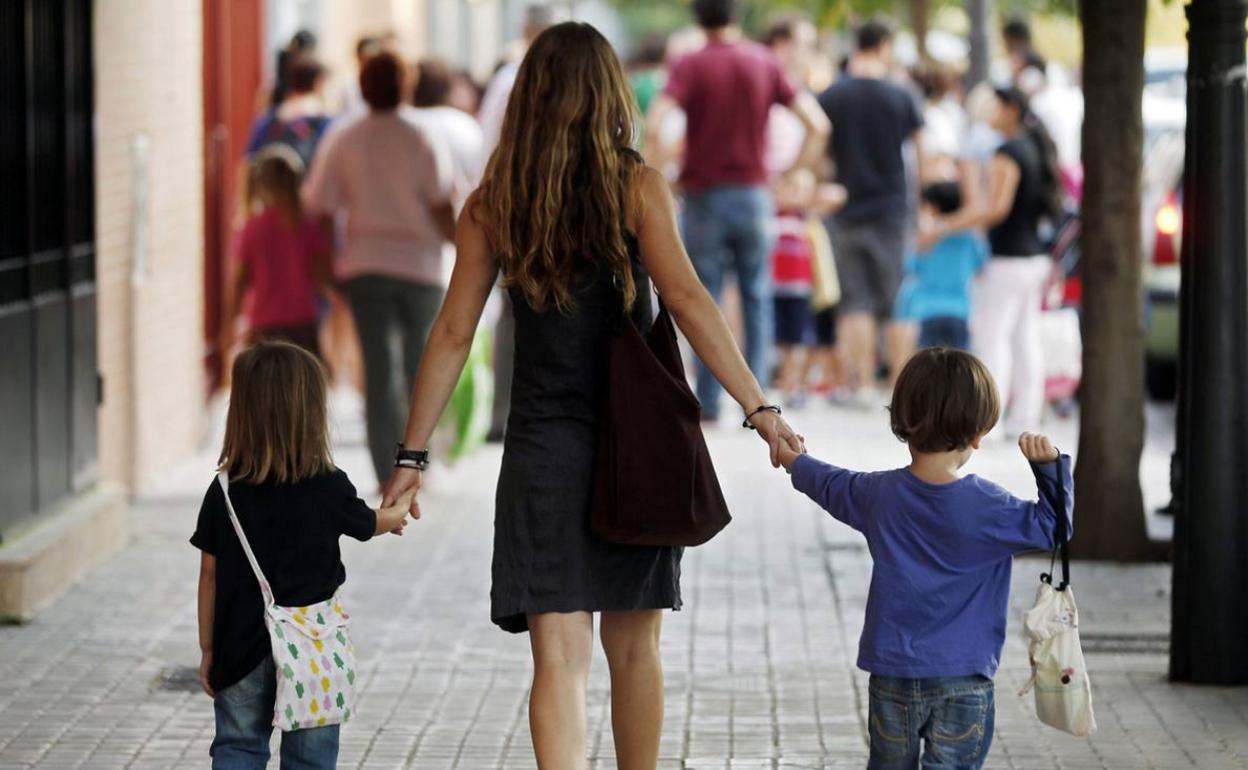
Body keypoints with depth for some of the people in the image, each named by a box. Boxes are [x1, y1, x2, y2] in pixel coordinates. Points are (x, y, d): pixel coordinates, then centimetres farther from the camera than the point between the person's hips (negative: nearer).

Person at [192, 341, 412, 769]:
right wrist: (399, 513, 36)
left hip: (241, 647, 1)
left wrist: (207, 649, 9)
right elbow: (369, 524, 12)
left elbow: (210, 576, -2)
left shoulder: (225, 493, -7)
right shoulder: (329, 488, -9)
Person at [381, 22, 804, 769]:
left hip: (541, 448, 0)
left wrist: (413, 453, 8)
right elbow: (686, 299, -14)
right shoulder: (638, 186, -3)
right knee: (634, 650, 16)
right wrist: (759, 407, -15)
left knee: (560, 657, -5)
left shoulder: (493, 203, 3)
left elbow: (453, 334, 2)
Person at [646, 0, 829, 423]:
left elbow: (654, 125, -21)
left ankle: (708, 402, 4)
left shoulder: (689, 66, -6)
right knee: (756, 299, 10)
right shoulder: (765, 63, 3)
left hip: (704, 196, -2)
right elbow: (817, 125, -1)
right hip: (754, 194, 2)